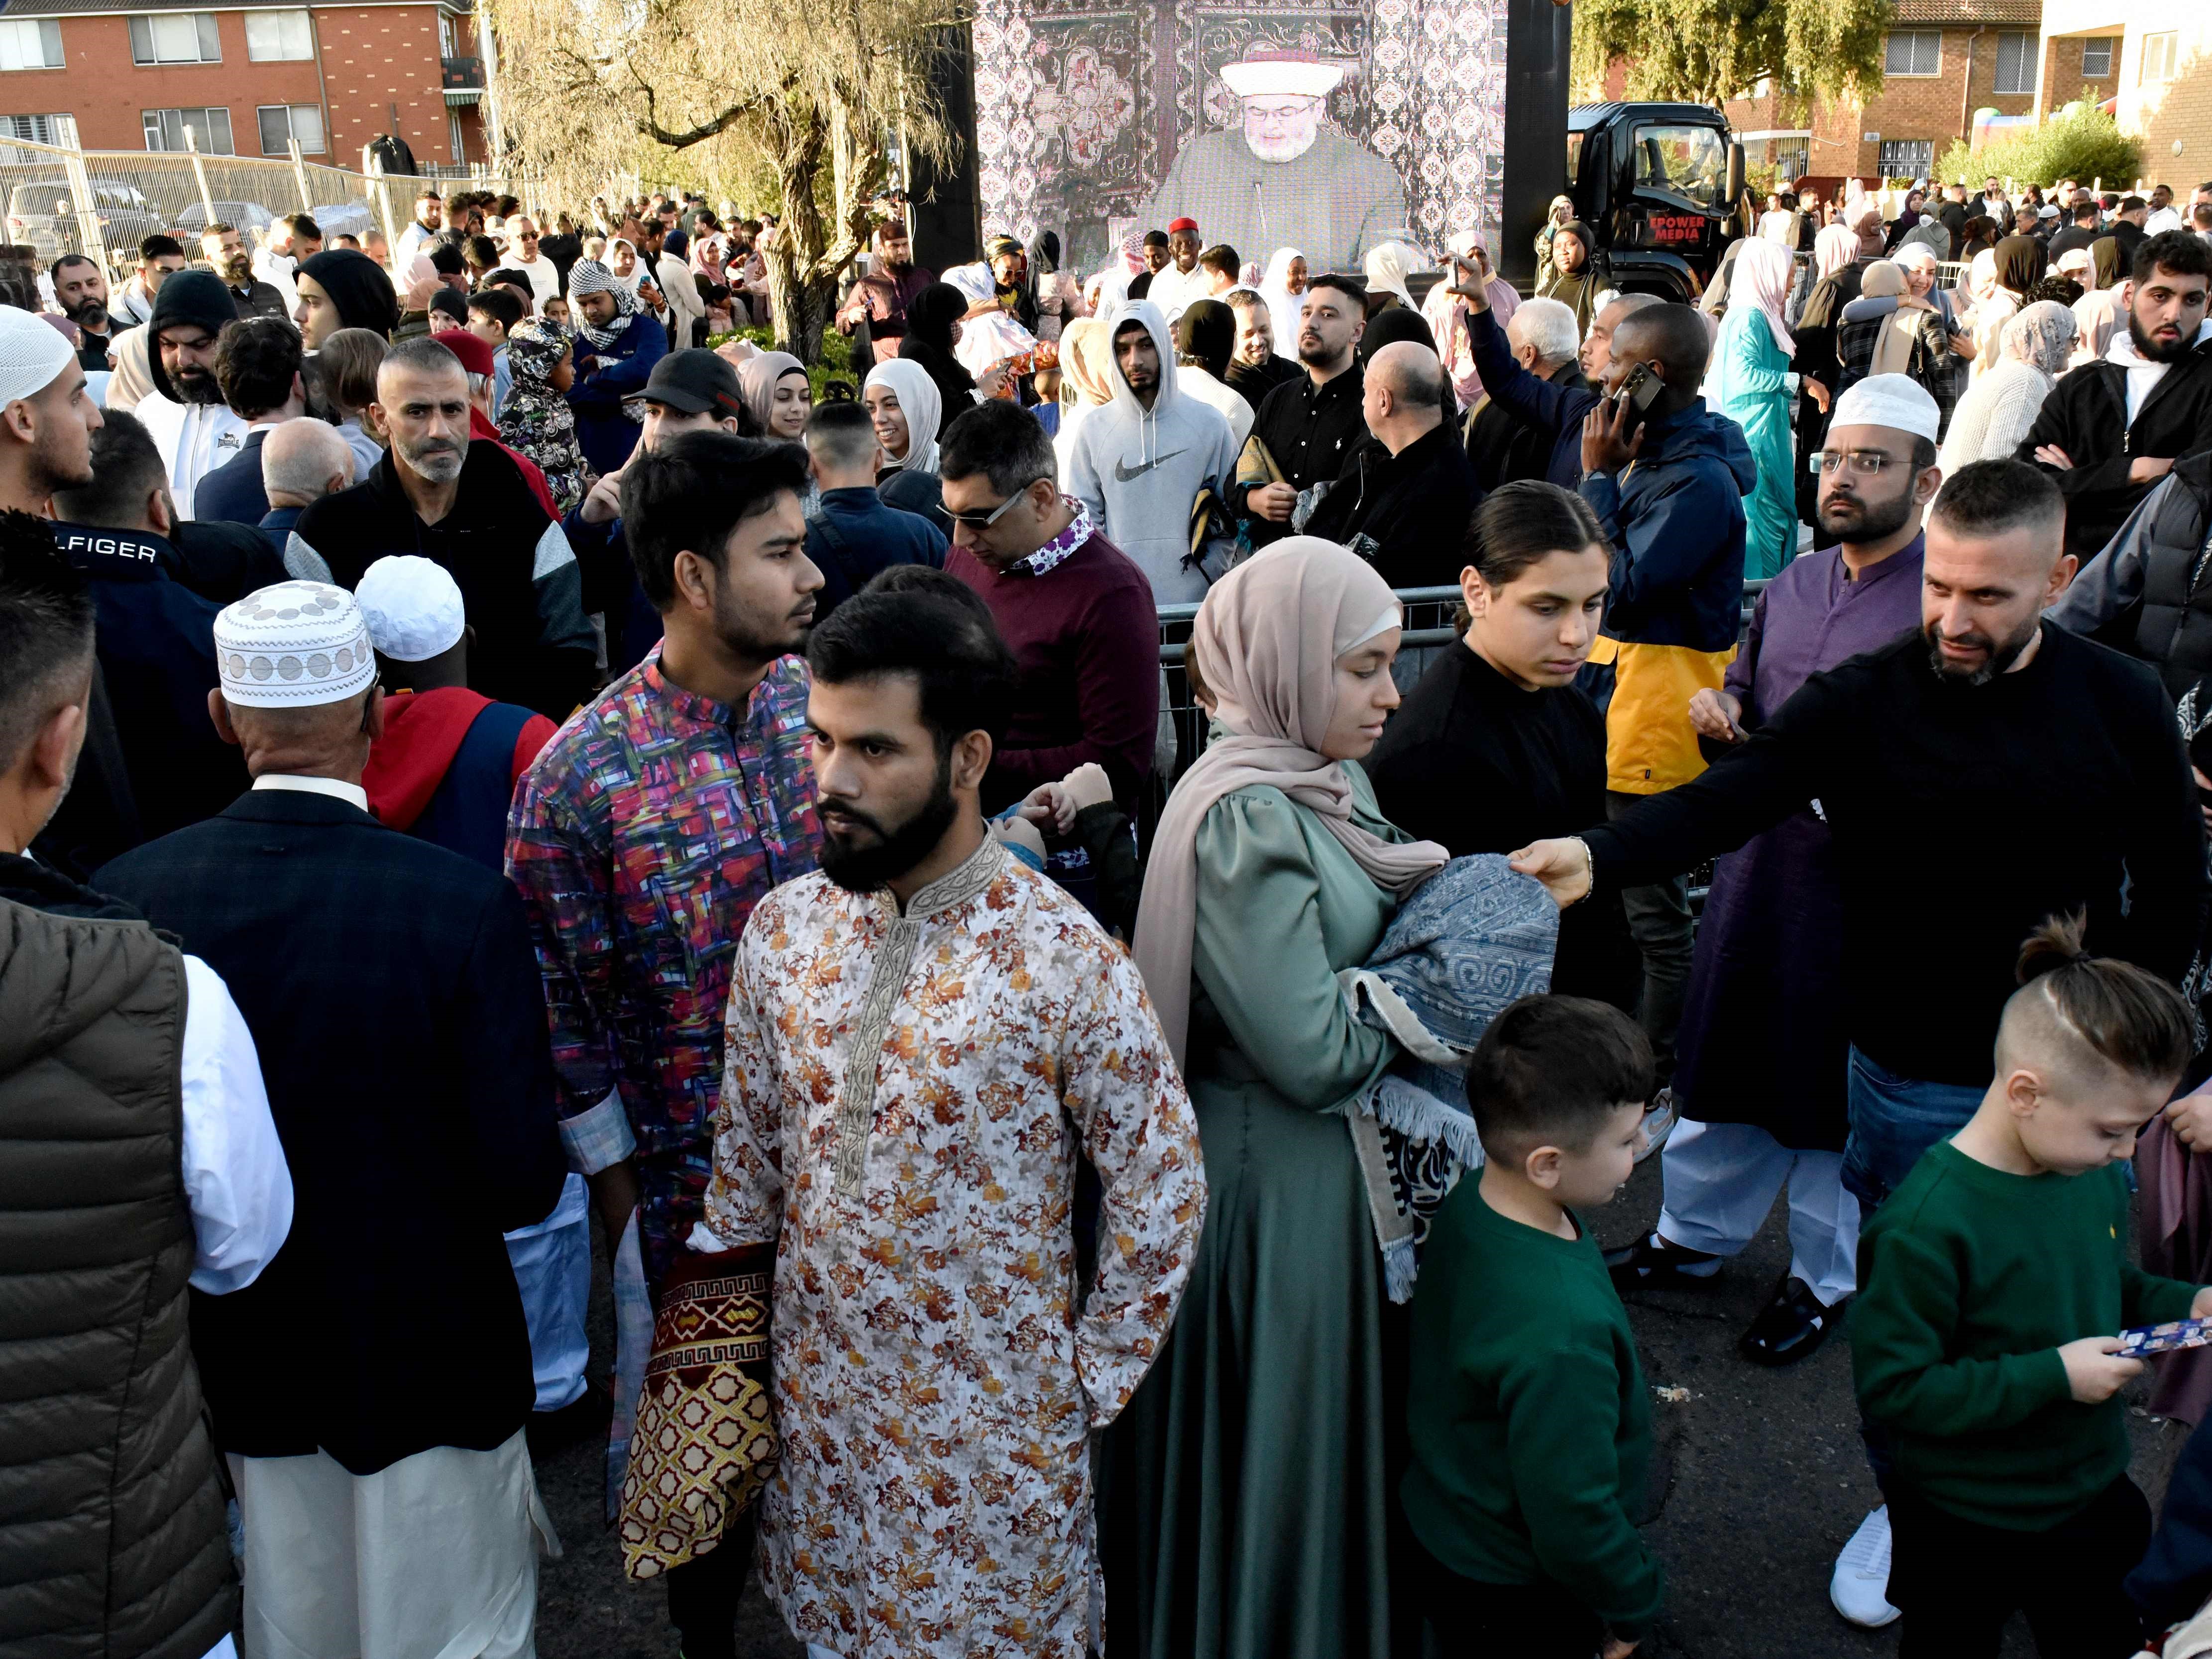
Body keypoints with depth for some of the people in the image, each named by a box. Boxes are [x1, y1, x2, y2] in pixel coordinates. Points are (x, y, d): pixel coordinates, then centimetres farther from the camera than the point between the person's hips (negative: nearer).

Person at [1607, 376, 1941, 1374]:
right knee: (1725, 1059, 17)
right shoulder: (1794, 584, 10)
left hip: (1865, 878, -6)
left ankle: (1824, 1278, 30)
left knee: (1833, 1085, 9)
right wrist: (1719, 714, 0)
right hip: (1760, 852, 6)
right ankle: (1693, 1233, 37)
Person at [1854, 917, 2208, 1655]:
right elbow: (1893, 1390, -28)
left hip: (2092, 1493, 7)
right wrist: (2053, 1376, -28)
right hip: (1968, 1528, -7)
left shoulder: (2098, 1173, -6)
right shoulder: (1928, 1224, -31)